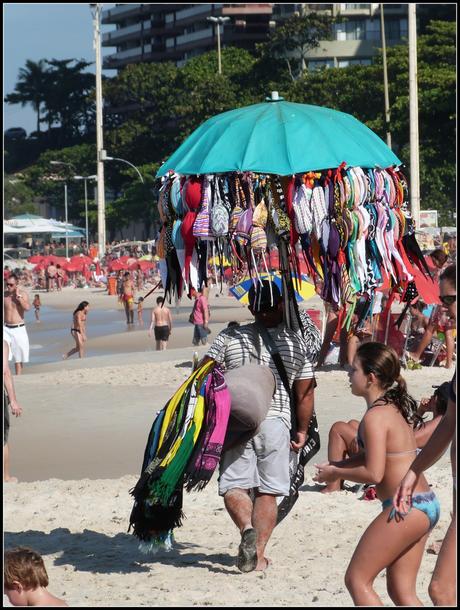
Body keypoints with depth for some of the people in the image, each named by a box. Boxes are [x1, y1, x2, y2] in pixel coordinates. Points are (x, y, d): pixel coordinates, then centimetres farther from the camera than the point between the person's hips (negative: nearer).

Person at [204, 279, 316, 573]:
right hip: (276, 422, 1)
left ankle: (247, 528, -24)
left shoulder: (229, 338, 2)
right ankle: (259, 554, 4)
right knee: (268, 492, 7)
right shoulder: (296, 341, 4)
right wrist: (302, 430, 15)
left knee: (233, 485, 3)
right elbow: (306, 391, 5)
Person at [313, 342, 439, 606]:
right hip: (426, 505, 10)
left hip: (405, 508, -10)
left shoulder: (375, 417, -15)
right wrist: (337, 465, 14)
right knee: (402, 591, 13)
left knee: (357, 579, 0)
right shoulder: (394, 407, 14)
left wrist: (336, 474, -5)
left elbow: (373, 473, -20)